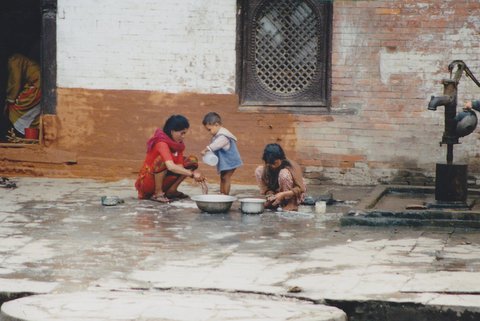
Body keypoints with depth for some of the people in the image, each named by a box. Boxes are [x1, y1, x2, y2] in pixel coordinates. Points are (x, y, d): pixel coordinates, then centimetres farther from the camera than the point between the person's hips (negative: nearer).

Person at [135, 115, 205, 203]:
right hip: (147, 181, -8)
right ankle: (158, 193, -22)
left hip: (163, 180, 8)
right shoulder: (161, 143, -26)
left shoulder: (178, 143, 0)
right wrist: (192, 173, -43)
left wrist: (194, 172, -28)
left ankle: (172, 190, 1)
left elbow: (179, 166, -10)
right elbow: (171, 166, -40)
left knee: (192, 161, 0)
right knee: (162, 160, -36)